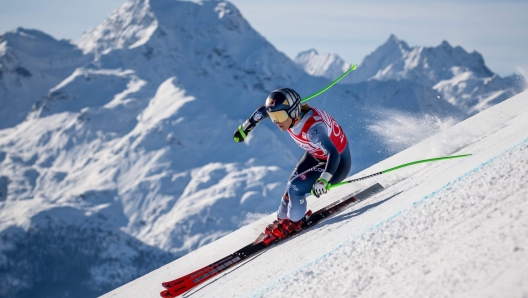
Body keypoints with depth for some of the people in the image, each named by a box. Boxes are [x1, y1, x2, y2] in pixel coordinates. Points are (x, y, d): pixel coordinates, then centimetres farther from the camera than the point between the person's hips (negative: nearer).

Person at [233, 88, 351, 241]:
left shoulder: (312, 128, -40)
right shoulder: (286, 113, -17)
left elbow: (334, 154, -48)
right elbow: (264, 109, 4)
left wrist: (324, 180, -61)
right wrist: (245, 126, 13)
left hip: (337, 163, -8)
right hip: (315, 155, 8)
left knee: (295, 188, -16)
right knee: (292, 184, 5)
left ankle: (294, 222, 10)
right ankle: (282, 218, 30)